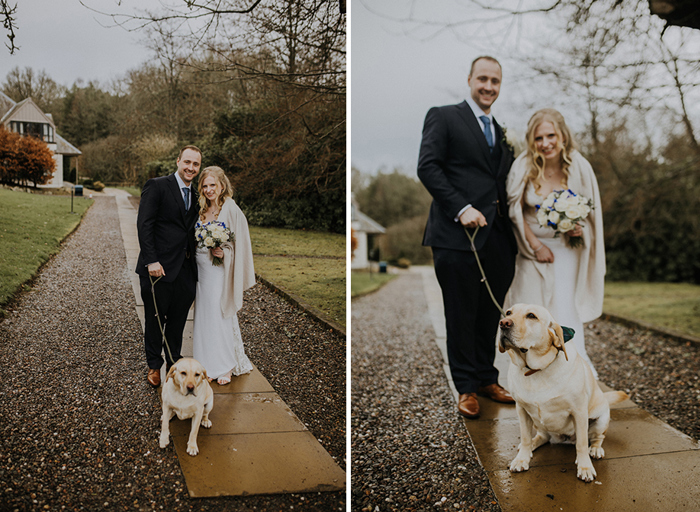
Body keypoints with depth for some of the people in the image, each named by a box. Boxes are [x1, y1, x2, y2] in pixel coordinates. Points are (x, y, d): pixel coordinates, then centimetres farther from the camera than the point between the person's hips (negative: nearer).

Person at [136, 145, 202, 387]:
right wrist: (151, 261, -18)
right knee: (155, 320, 8)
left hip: (186, 269, 5)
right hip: (159, 268, -5)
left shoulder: (195, 196, 13)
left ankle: (173, 363, 30)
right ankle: (154, 366, 25)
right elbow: (144, 225, -12)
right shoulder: (157, 186, -6)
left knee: (178, 321, 14)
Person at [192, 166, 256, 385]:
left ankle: (225, 367, 13)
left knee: (221, 317, -2)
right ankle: (209, 366, 21)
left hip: (220, 272, -6)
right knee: (204, 317, 9)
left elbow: (240, 245, -9)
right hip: (202, 272, 6)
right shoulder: (202, 210, 10)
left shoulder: (232, 211, -10)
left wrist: (224, 253, -22)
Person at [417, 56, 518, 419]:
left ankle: (487, 378, 27)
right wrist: (462, 209, -17)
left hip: (497, 238, 6)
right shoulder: (443, 117, 2)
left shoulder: (501, 132, 22)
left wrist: (515, 228, 4)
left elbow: (504, 183, 21)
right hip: (458, 237, -6)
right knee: (461, 316, 3)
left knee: (490, 314, 12)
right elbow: (427, 167, -10)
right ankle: (466, 387, 15)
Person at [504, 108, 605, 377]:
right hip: (531, 249, 0)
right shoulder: (523, 166, -10)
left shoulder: (579, 167, -8)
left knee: (565, 314, -7)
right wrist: (536, 246, -7)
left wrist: (580, 228, -17)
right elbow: (514, 211, -2)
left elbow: (592, 211, 4)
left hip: (566, 251, 0)